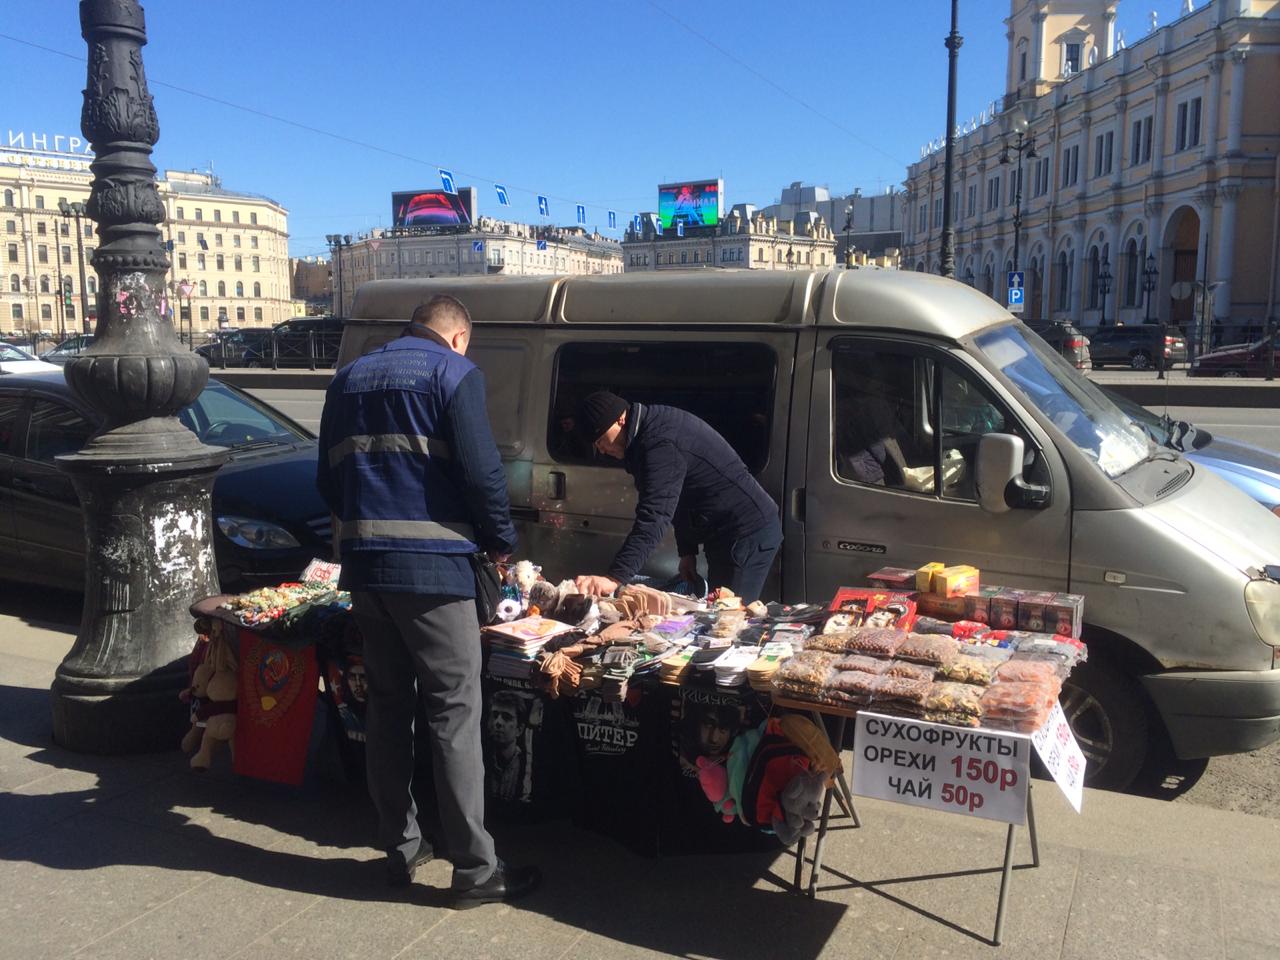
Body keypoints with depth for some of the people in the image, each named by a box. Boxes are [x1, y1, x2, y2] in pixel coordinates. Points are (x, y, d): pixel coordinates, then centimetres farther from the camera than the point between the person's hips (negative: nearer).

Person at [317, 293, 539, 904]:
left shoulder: (350, 378, 17)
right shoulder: (454, 372, -3)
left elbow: (328, 479, 19)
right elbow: (481, 471, -11)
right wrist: (501, 541, 3)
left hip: (364, 564, 7)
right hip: (431, 566, -6)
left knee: (387, 703, 15)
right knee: (454, 713, -1)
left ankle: (400, 848, 25)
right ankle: (474, 869, 6)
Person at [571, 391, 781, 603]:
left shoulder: (660, 443, -25)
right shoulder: (656, 425, 8)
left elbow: (654, 517, -36)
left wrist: (614, 578, -41)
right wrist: (687, 551, 15)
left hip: (747, 532, -11)